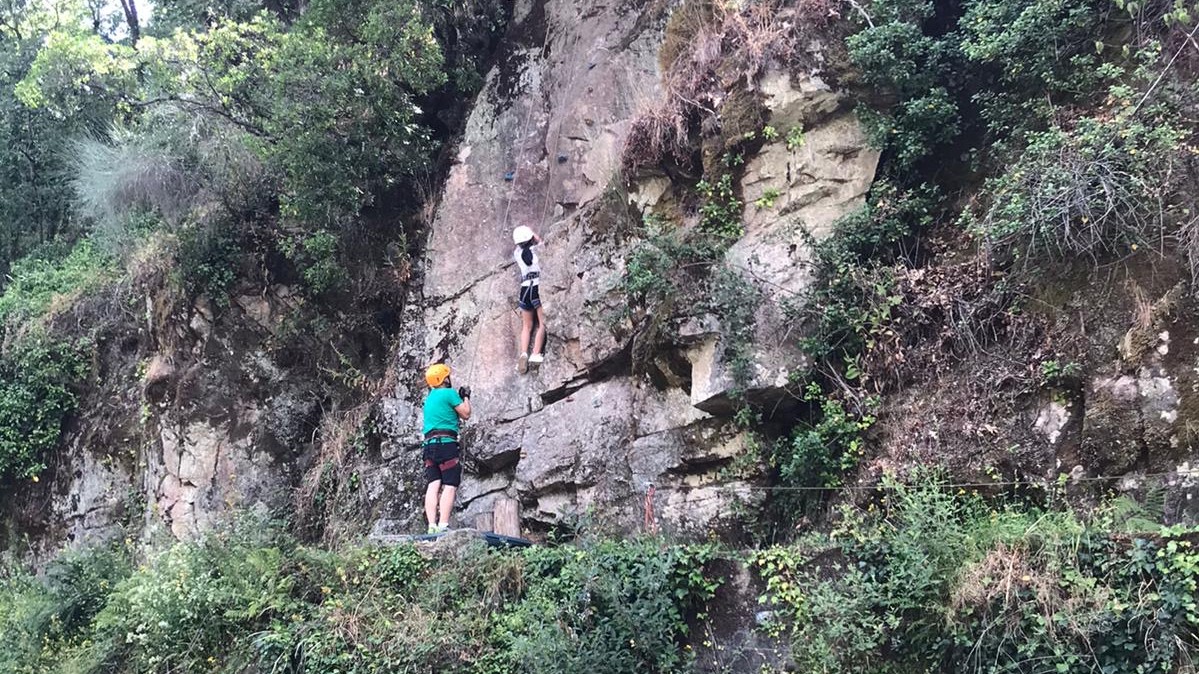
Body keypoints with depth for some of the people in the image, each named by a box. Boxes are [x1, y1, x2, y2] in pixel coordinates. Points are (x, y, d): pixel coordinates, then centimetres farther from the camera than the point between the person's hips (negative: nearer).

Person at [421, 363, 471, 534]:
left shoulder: (430, 397, 23)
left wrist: (459, 396, 32)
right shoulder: (449, 393, -2)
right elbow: (466, 414, 0)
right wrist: (466, 397, 16)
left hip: (429, 443, 8)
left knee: (433, 485, 0)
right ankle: (443, 525, -19)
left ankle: (432, 526, -8)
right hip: (446, 443, -8)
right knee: (450, 486, -9)